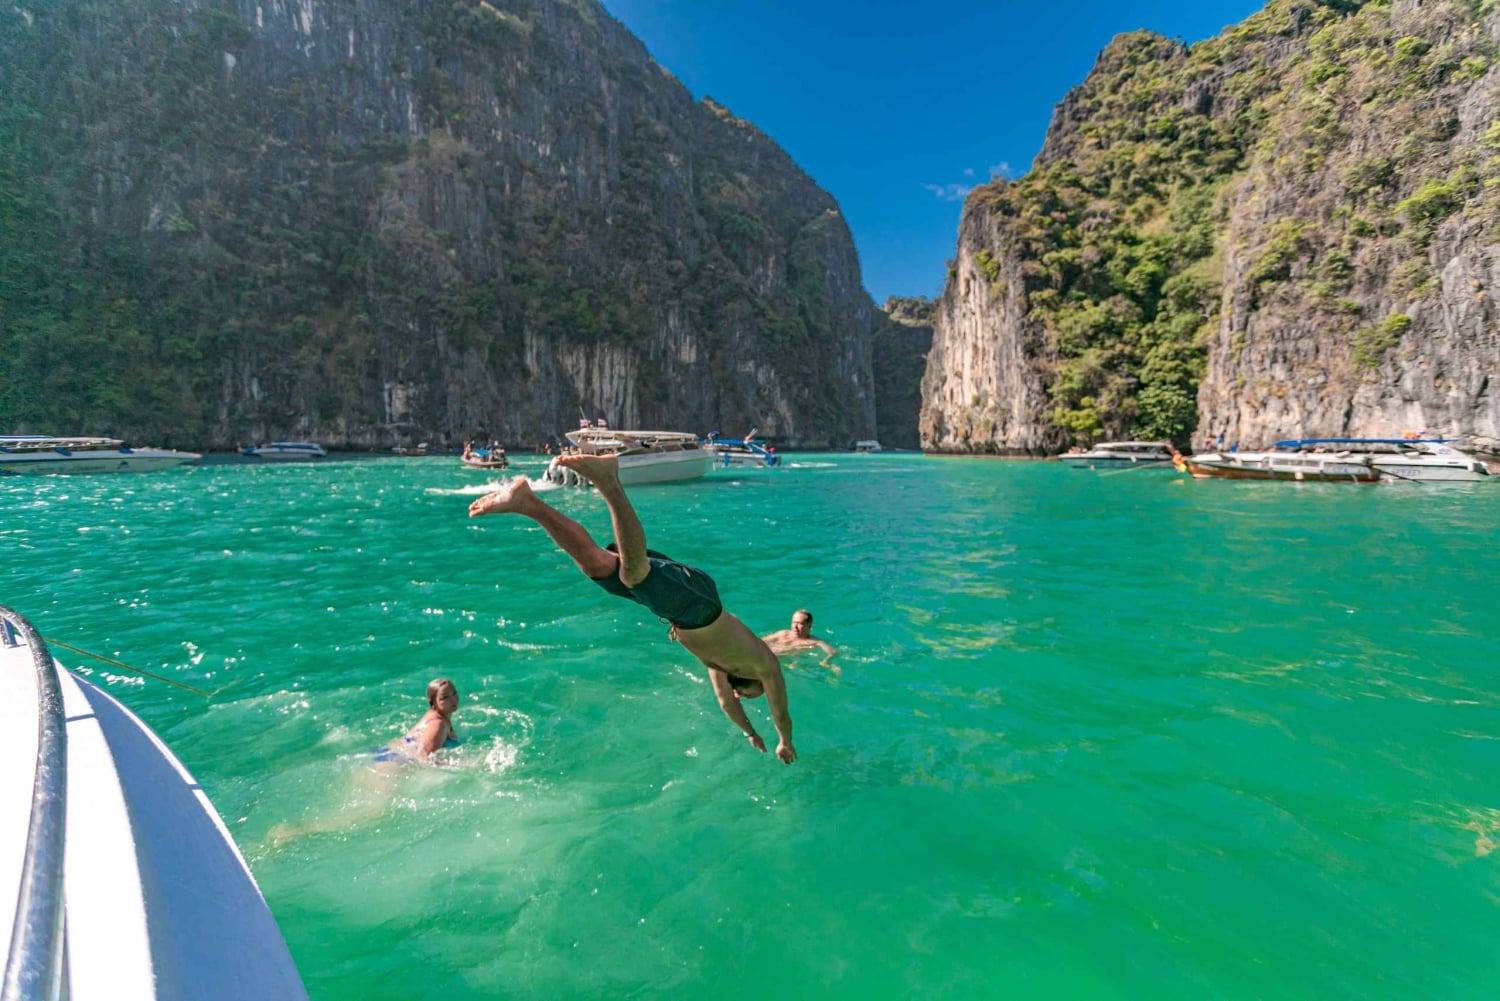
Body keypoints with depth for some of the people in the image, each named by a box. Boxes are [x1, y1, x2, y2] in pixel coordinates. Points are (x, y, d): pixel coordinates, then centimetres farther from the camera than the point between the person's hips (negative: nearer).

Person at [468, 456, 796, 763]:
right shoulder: (765, 666, 27)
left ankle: (527, 501, -13)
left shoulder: (722, 658, 39)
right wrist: (785, 743, 57)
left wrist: (751, 733, 68)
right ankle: (607, 480, -48)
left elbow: (726, 700, 54)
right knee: (626, 570, -31)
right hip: (691, 602, -5)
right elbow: (780, 710, 36)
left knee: (596, 560, -5)